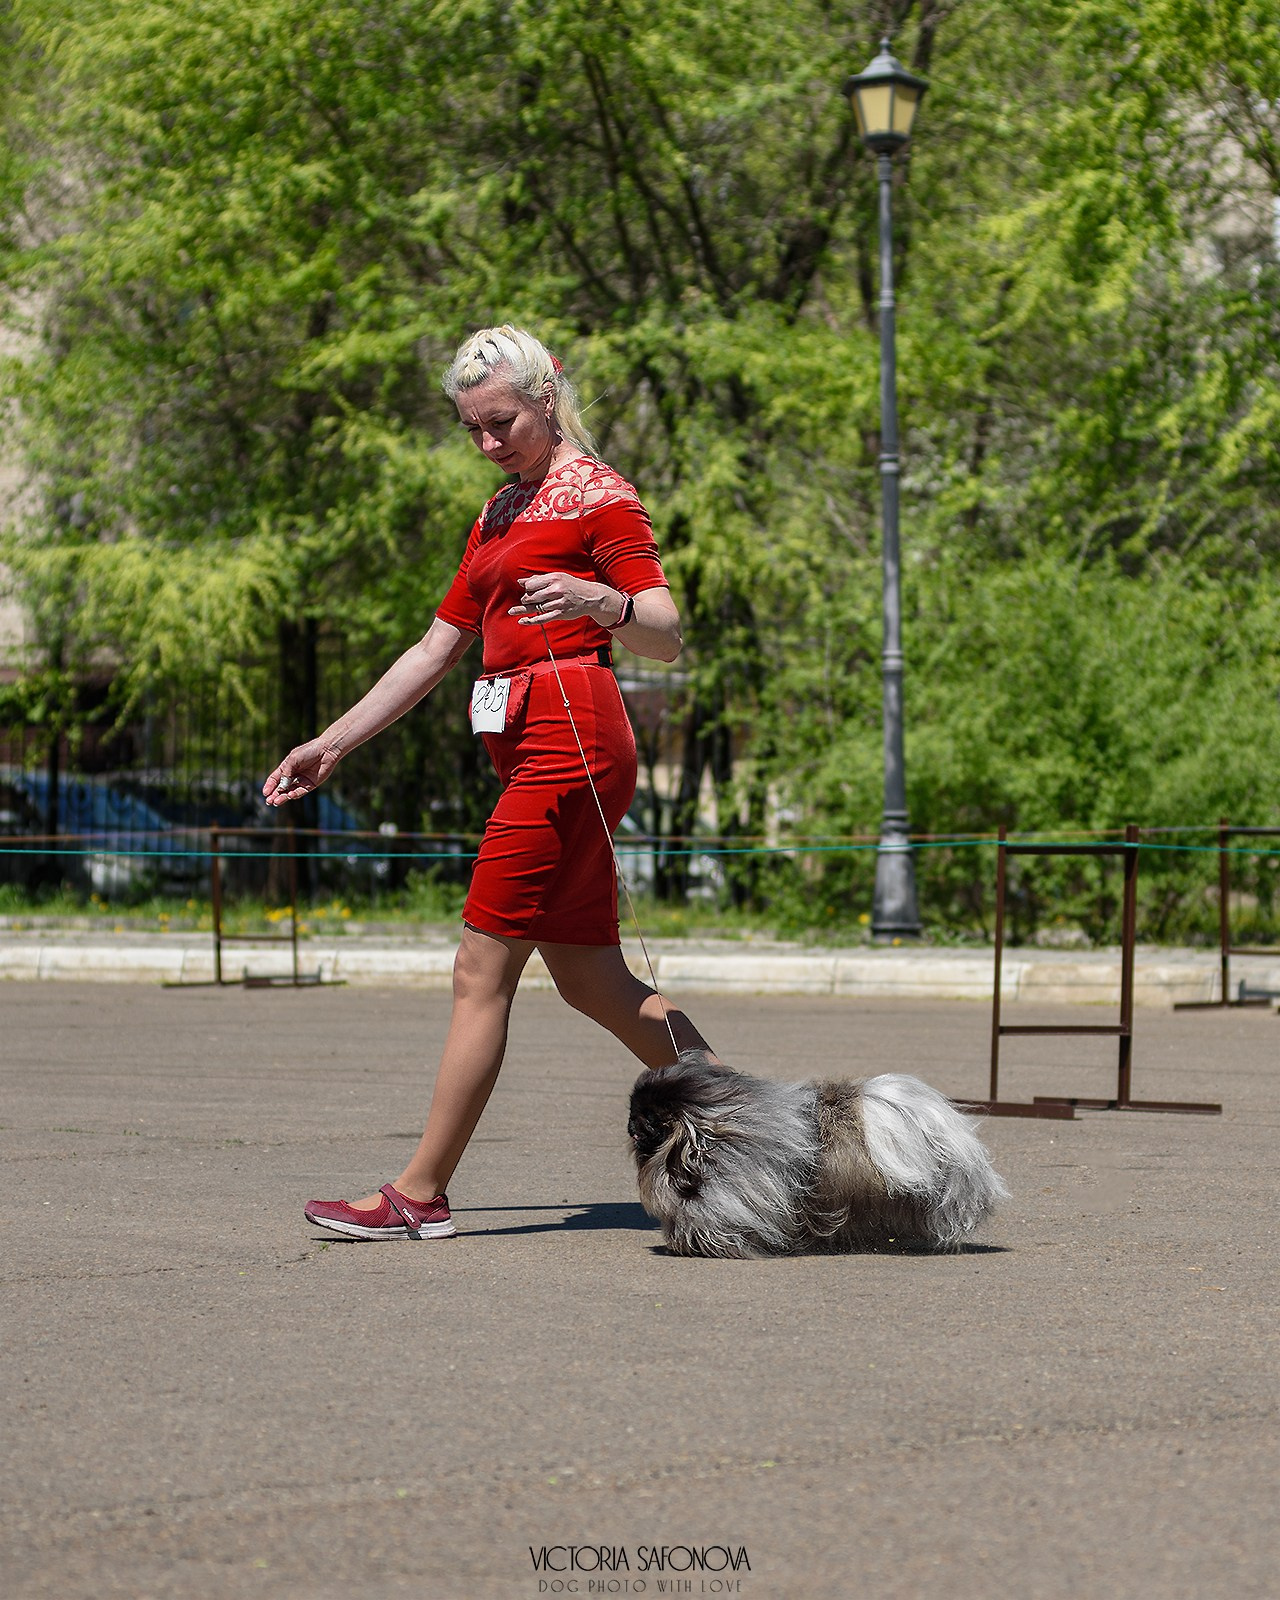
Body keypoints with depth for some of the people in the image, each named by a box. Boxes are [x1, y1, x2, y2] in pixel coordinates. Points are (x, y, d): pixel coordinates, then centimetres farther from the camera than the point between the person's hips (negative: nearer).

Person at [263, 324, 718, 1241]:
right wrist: (333, 744, 21)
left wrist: (600, 600, -31)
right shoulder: (502, 514, 23)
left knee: (483, 968, -8)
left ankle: (421, 1195, -6)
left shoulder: (597, 494, -3)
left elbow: (668, 637, -11)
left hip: (572, 740, -9)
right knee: (590, 979, 8)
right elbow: (437, 650, 24)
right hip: (533, 749, 9)